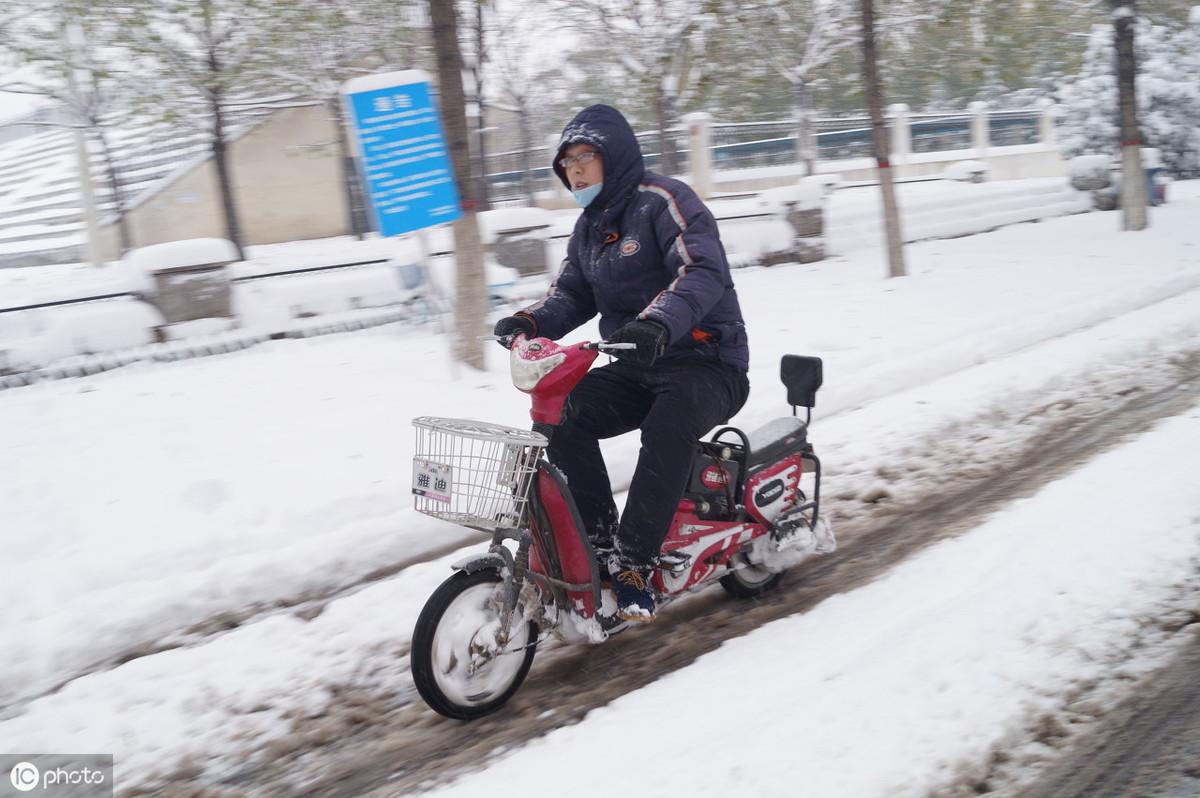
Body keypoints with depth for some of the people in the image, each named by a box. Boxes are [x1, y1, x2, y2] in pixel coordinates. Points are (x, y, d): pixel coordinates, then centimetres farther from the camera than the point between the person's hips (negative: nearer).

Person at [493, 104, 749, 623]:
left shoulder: (663, 201, -11)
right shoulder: (590, 226, 16)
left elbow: (705, 271, -26)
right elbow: (572, 292, 14)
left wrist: (658, 324, -43)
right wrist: (531, 322, -8)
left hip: (707, 361, -7)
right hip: (636, 366, 8)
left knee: (667, 429, -36)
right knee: (564, 415, -17)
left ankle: (635, 566, -30)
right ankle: (599, 544, -13)